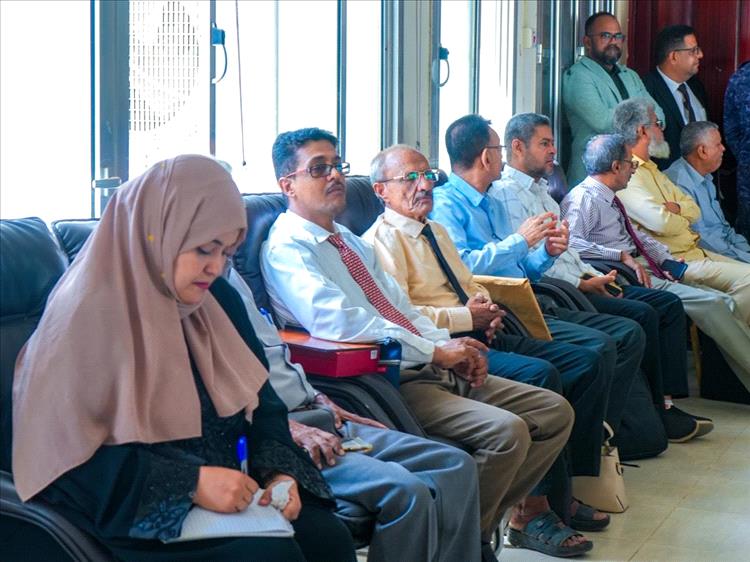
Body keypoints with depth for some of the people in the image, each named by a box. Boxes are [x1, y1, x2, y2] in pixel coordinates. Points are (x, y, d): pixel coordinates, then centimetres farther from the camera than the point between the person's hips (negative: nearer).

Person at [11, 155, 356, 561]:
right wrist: (190, 483, -25)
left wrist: (279, 470, -10)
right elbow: (68, 454, -19)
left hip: (223, 491, 7)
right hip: (134, 510, -6)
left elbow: (261, 400, 12)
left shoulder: (218, 300, 8)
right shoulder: (89, 315, -15)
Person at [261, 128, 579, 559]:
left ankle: (482, 523, 10)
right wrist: (436, 351, -19)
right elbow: (334, 320, -23)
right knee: (507, 431, -26)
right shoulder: (287, 248, -8)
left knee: (555, 411, 2)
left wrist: (453, 344, -2)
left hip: (431, 367, 9)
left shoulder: (352, 241, 21)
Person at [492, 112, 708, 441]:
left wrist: (594, 275, 7)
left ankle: (667, 399, -5)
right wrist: (583, 285, -14)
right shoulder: (507, 192, -10)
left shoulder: (539, 189, 23)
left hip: (576, 282, 11)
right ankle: (653, 410, -11)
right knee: (642, 314, -23)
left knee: (668, 304, 0)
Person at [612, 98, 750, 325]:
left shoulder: (652, 170, 20)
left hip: (694, 251, 10)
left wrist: (677, 208, -6)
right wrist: (684, 222, -3)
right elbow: (661, 223, -26)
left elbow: (695, 210, 19)